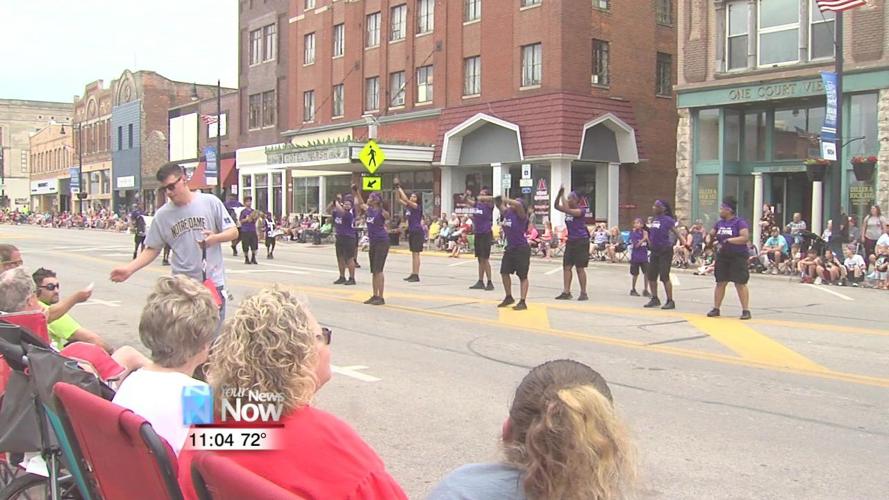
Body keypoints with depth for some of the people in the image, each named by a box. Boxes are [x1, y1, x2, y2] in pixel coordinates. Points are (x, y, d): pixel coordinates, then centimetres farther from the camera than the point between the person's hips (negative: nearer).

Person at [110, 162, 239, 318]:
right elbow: (152, 250, 6)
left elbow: (233, 232, 1)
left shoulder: (210, 202, -4)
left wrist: (215, 238, -20)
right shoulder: (162, 215, 2)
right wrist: (129, 269, -7)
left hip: (213, 282, -1)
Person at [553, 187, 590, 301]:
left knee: (580, 268, -3)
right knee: (566, 267, 3)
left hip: (581, 241, -8)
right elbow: (556, 206, 6)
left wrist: (562, 196, -19)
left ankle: (583, 293, 5)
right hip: (571, 241, 8)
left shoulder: (581, 210, -13)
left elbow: (567, 210, -28)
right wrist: (559, 194, -6)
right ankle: (566, 292, 6)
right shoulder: (569, 209, 9)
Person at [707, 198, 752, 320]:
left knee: (740, 284, -5)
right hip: (723, 256, 6)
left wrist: (729, 240, -24)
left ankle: (746, 310, 0)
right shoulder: (719, 223, 10)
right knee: (720, 282, 9)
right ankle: (716, 309, 15)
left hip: (738, 257, -6)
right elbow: (711, 235, 23)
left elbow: (745, 238, -21)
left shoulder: (739, 222, -10)